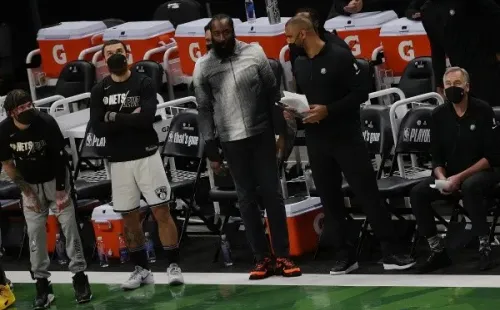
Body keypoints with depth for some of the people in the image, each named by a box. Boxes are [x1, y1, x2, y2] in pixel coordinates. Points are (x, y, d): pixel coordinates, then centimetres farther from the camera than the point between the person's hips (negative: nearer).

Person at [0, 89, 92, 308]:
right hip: (30, 185, 2)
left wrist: (60, 191, -14)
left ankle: (79, 276, 4)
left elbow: (59, 157, -15)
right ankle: (41, 283, 7)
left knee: (69, 225, -5)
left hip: (55, 179, -2)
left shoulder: (47, 123, -26)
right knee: (35, 231, -1)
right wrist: (28, 193, -6)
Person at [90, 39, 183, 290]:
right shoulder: (99, 91, 3)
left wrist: (114, 116, -15)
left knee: (162, 212, -3)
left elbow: (147, 117, -20)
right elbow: (98, 128, -9)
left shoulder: (143, 83, -4)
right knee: (129, 218, 8)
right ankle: (141, 270, 18)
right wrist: (131, 118, -15)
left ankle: (173, 266, 3)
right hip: (119, 161, 3)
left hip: (147, 156, -3)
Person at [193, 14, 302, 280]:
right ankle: (263, 258, 10)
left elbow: (273, 93, 2)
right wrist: (211, 151, 1)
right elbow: (205, 110, 2)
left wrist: (282, 131, 0)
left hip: (262, 135, 0)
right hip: (231, 141, 0)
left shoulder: (254, 53, -2)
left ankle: (283, 256, 7)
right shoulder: (203, 66, -2)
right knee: (247, 199, 5)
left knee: (272, 194, 2)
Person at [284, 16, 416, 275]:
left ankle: (390, 253, -5)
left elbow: (360, 94, -13)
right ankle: (345, 255, 14)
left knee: (368, 193, -7)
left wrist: (328, 110, -21)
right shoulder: (299, 64, 10)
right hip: (316, 141, 6)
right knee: (330, 199, 7)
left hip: (346, 137, -6)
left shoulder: (340, 57, -10)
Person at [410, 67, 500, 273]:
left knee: (469, 187, -39)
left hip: (482, 172, -5)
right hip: (451, 175, 5)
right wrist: (442, 178, -16)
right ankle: (437, 251, -14)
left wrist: (460, 178, -21)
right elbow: (436, 157, 6)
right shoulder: (439, 115, 3)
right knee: (418, 193, -19)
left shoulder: (482, 111, -10)